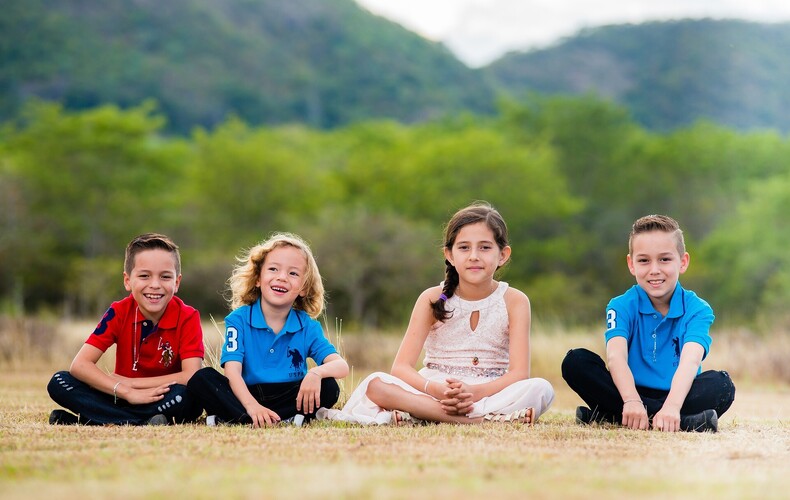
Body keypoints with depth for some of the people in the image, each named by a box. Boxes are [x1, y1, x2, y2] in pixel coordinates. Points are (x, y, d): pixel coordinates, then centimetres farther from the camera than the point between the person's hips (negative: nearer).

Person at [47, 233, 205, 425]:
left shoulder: (187, 318, -12)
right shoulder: (118, 313, -6)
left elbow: (191, 377, -23)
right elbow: (79, 365, -16)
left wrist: (130, 383, -20)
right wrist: (126, 392, -29)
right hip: (124, 400, 3)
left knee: (187, 395, -37)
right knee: (59, 383, -19)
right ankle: (143, 422, -30)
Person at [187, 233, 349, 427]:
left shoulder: (308, 326, 2)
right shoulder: (239, 319, -3)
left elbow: (341, 366, -8)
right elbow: (232, 371, -15)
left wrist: (316, 373, -33)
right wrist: (252, 406, -34)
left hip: (289, 397, 1)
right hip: (246, 396, -1)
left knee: (329, 388, -25)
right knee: (201, 378, -24)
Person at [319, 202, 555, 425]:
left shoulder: (514, 301, -2)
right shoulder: (433, 299, 0)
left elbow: (519, 373, -11)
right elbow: (401, 367, -7)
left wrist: (475, 392, -30)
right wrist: (435, 389, -29)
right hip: (434, 392, 1)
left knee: (540, 389, -31)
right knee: (375, 384, -26)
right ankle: (483, 419, -36)